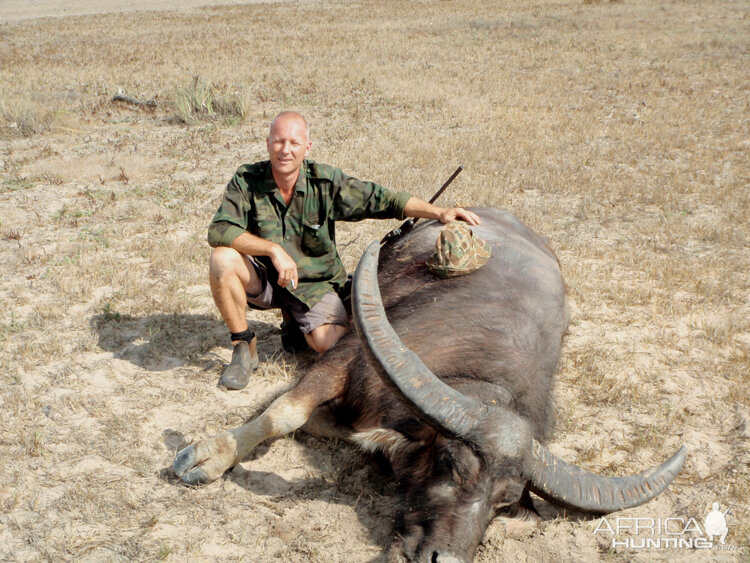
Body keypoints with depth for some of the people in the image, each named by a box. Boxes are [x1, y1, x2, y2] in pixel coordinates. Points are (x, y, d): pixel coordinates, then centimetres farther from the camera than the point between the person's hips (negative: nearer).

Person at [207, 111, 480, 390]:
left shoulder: (326, 181, -13)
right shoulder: (246, 180, -13)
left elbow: (381, 199, -12)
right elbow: (219, 230, -23)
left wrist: (440, 212, -19)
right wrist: (273, 249, -35)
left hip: (314, 285, 0)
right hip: (263, 279, 0)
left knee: (329, 343, -23)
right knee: (222, 259, -29)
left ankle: (295, 319, 16)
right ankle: (244, 347, -9)